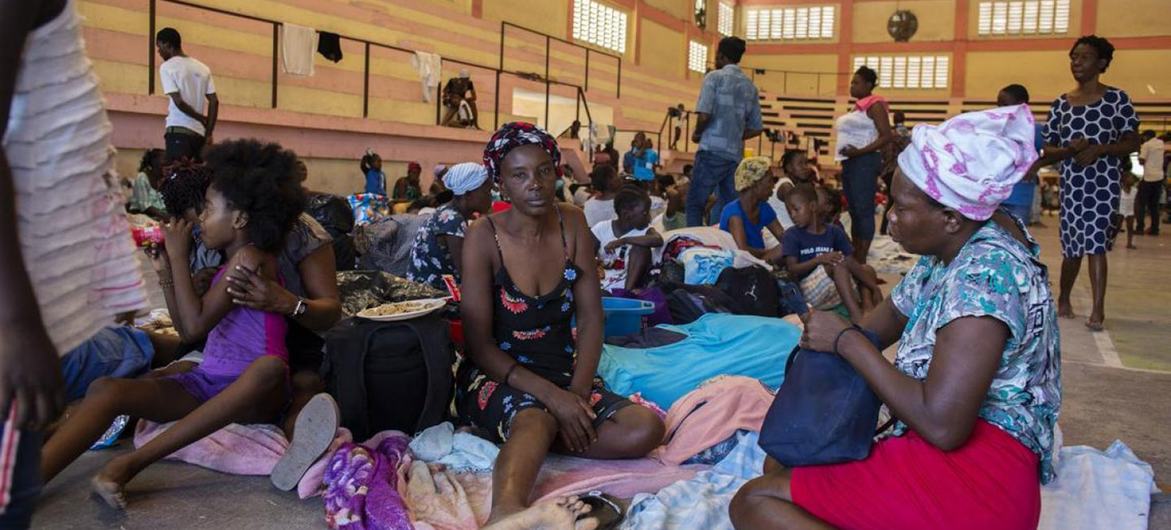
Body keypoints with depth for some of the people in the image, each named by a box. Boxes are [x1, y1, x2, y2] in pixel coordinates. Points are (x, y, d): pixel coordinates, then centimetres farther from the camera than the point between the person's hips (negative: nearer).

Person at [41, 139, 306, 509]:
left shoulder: (250, 257, -9)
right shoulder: (231, 263, 17)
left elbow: (197, 323, -15)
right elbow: (188, 329, 21)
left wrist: (179, 255, -6)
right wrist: (168, 275, 10)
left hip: (250, 392, -8)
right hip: (207, 382, 8)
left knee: (273, 366, -43)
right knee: (107, 389, -13)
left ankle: (133, 462, -44)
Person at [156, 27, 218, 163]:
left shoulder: (167, 67, -1)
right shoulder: (203, 68, 14)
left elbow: (178, 101, -12)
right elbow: (214, 101, 7)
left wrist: (202, 119, 1)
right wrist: (209, 133, 8)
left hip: (178, 130, -6)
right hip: (200, 132, 6)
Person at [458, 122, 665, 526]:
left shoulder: (573, 226, 1)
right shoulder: (484, 237, -11)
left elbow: (590, 320, 0)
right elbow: (479, 343, -13)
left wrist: (577, 393, -16)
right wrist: (551, 395, -23)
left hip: (563, 372, 5)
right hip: (498, 375, -4)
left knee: (646, 428, -20)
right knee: (537, 418, -39)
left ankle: (523, 443, -19)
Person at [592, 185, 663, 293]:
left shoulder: (645, 230, -4)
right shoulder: (602, 228, -3)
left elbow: (658, 240, -28)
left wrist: (623, 240, -30)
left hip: (628, 284, 2)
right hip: (602, 287, -2)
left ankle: (628, 291, -19)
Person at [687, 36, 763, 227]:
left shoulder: (715, 77, -2)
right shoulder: (750, 86, 14)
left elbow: (704, 115, -14)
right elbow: (756, 129, 13)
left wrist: (697, 133, 4)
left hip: (712, 151, -5)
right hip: (736, 155, 5)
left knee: (695, 203, 1)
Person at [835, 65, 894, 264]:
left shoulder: (874, 105, -8)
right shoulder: (857, 106, 19)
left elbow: (887, 136, -15)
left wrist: (860, 151, -21)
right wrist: (846, 158, 15)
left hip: (864, 162, -10)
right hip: (850, 162, 10)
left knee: (864, 210, -9)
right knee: (853, 210, 11)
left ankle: (862, 259, -9)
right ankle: (854, 256, 16)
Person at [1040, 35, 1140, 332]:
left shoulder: (1117, 99, -1)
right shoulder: (1060, 104, 7)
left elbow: (1132, 143, -2)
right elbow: (1046, 152, 6)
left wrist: (1098, 150, -18)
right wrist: (1070, 150, -15)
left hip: (1104, 182, -3)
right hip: (1071, 183, 3)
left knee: (1095, 242, -11)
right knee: (1072, 246, 10)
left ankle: (1098, 310, -8)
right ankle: (1064, 298, 31)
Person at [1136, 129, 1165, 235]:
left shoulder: (1147, 145, -8)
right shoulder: (1161, 143, 12)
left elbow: (1141, 161, -11)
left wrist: (1139, 152, 5)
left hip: (1148, 177, -6)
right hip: (1159, 177, 6)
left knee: (1141, 203, 1)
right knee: (1154, 204, 10)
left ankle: (1140, 227, -5)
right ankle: (1154, 229, 7)